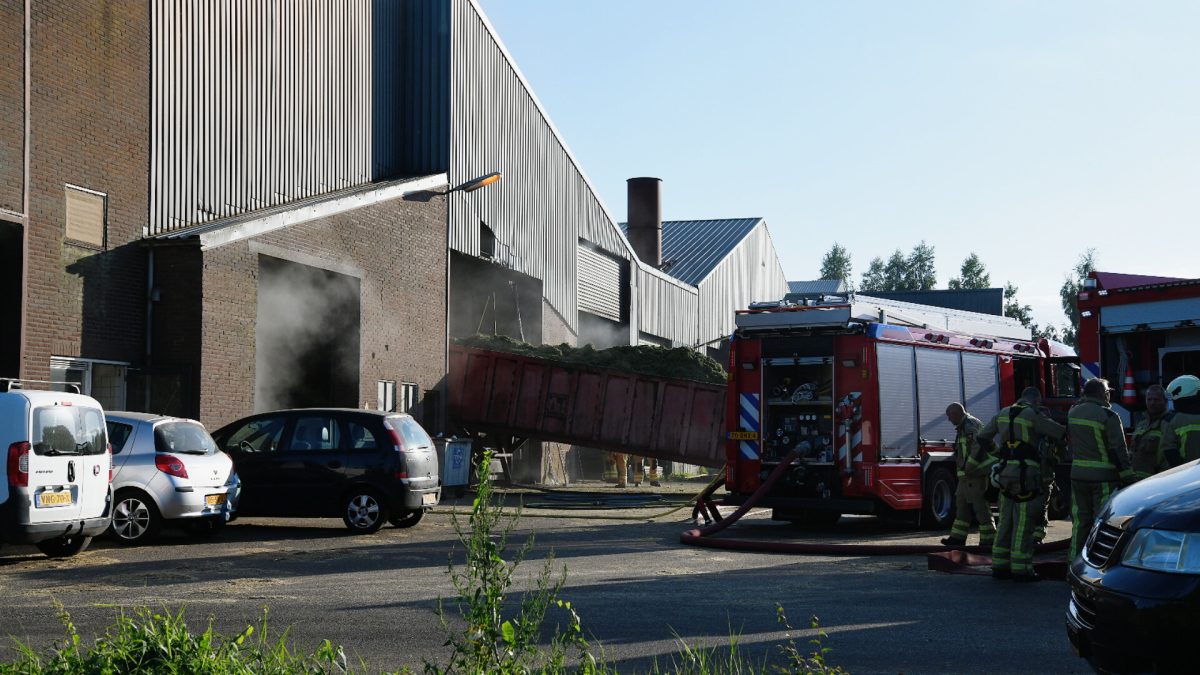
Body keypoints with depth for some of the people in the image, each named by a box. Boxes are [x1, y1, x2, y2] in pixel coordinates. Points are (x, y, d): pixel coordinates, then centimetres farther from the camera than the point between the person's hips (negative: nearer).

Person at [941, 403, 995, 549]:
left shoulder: (971, 425, -14)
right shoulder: (964, 427, 19)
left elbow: (978, 448, -27)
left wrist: (968, 467, -26)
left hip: (976, 474, -11)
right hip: (967, 475, 11)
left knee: (980, 506, -8)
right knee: (962, 504, 13)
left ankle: (988, 540, -4)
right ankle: (958, 538, 17)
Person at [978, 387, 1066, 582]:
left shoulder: (1003, 414, 12)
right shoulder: (1034, 416, -8)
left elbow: (982, 437, 17)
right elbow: (1061, 433, -9)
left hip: (1006, 474, 7)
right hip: (1026, 474, -7)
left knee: (1006, 522, 12)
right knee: (1023, 523, -4)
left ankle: (1000, 567, 14)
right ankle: (1021, 569, -3)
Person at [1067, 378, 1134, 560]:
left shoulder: (1073, 412, 5)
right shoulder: (1108, 416, -13)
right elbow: (1119, 451, -14)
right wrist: (1127, 479, -10)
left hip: (1078, 475, 6)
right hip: (1103, 477, -6)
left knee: (1080, 522, 12)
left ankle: (1075, 558, 15)